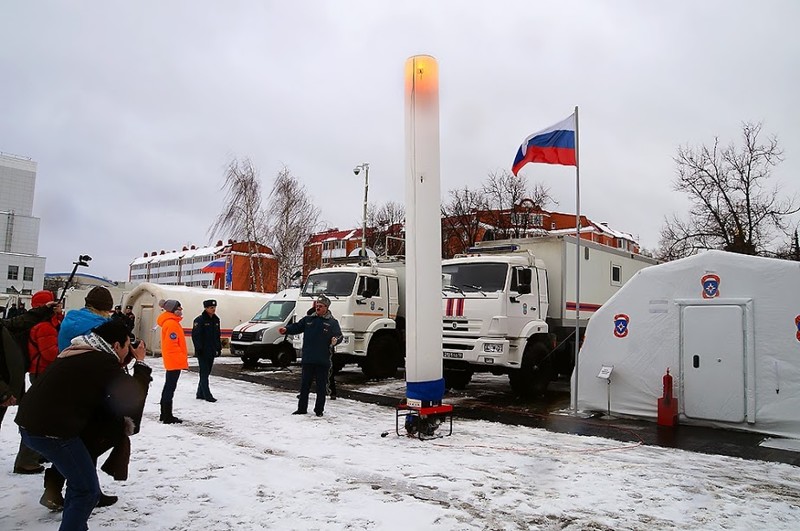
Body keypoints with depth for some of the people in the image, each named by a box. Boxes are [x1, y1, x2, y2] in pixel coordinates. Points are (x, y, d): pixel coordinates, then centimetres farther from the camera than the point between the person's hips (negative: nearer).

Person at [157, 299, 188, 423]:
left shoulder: (172, 322, 16)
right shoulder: (172, 324, -17)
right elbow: (171, 344, -23)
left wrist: (183, 355, 21)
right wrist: (181, 357, -20)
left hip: (171, 361, 11)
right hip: (175, 361, -11)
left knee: (169, 387, 16)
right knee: (170, 387, -5)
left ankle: (165, 414, 26)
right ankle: (168, 417, 0)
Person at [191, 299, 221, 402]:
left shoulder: (216, 320, 12)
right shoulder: (199, 320, -10)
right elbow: (195, 335, -13)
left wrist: (219, 347, 15)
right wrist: (199, 348, -18)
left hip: (212, 351, 7)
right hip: (203, 352, -7)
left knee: (206, 373, 12)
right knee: (204, 373, -4)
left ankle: (200, 394, 22)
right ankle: (207, 395, -4)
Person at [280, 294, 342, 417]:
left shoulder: (332, 322, 0)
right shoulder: (308, 319, 11)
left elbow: (339, 335, -6)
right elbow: (297, 327, 11)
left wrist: (335, 340, -29)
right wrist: (286, 329, -7)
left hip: (323, 361, -3)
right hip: (307, 359, 3)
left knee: (321, 386, 5)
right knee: (304, 385, 10)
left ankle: (319, 409, 17)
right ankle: (302, 408, 21)